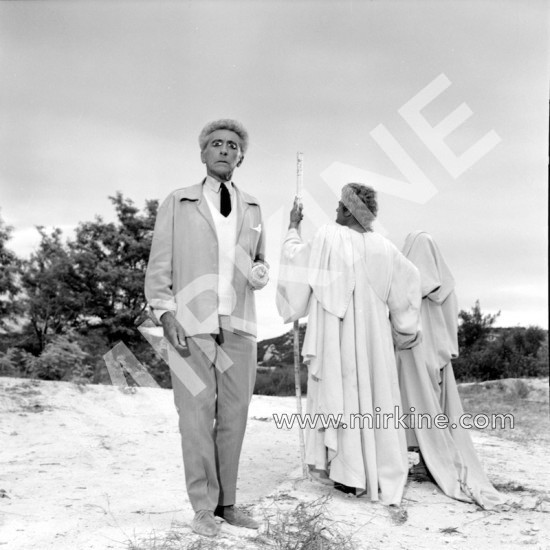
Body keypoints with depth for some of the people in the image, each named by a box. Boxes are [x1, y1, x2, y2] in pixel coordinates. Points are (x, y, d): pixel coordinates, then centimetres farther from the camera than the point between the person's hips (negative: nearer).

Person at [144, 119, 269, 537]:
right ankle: (204, 507, 12)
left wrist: (260, 272, 1)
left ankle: (227, 501, 18)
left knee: (233, 417, 5)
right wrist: (166, 314, -9)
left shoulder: (252, 208, 15)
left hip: (239, 328, 3)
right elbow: (159, 266, 3)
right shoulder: (177, 203, 6)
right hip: (191, 327, -3)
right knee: (197, 416, -1)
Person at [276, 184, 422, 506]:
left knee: (342, 396, 5)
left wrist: (293, 226, 17)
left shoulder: (329, 237, -10)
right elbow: (409, 279, 11)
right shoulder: (382, 246, 1)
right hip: (373, 337, 3)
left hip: (336, 335, -3)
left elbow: (296, 259, 1)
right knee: (375, 396, 11)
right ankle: (382, 474, 17)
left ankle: (351, 474, 8)